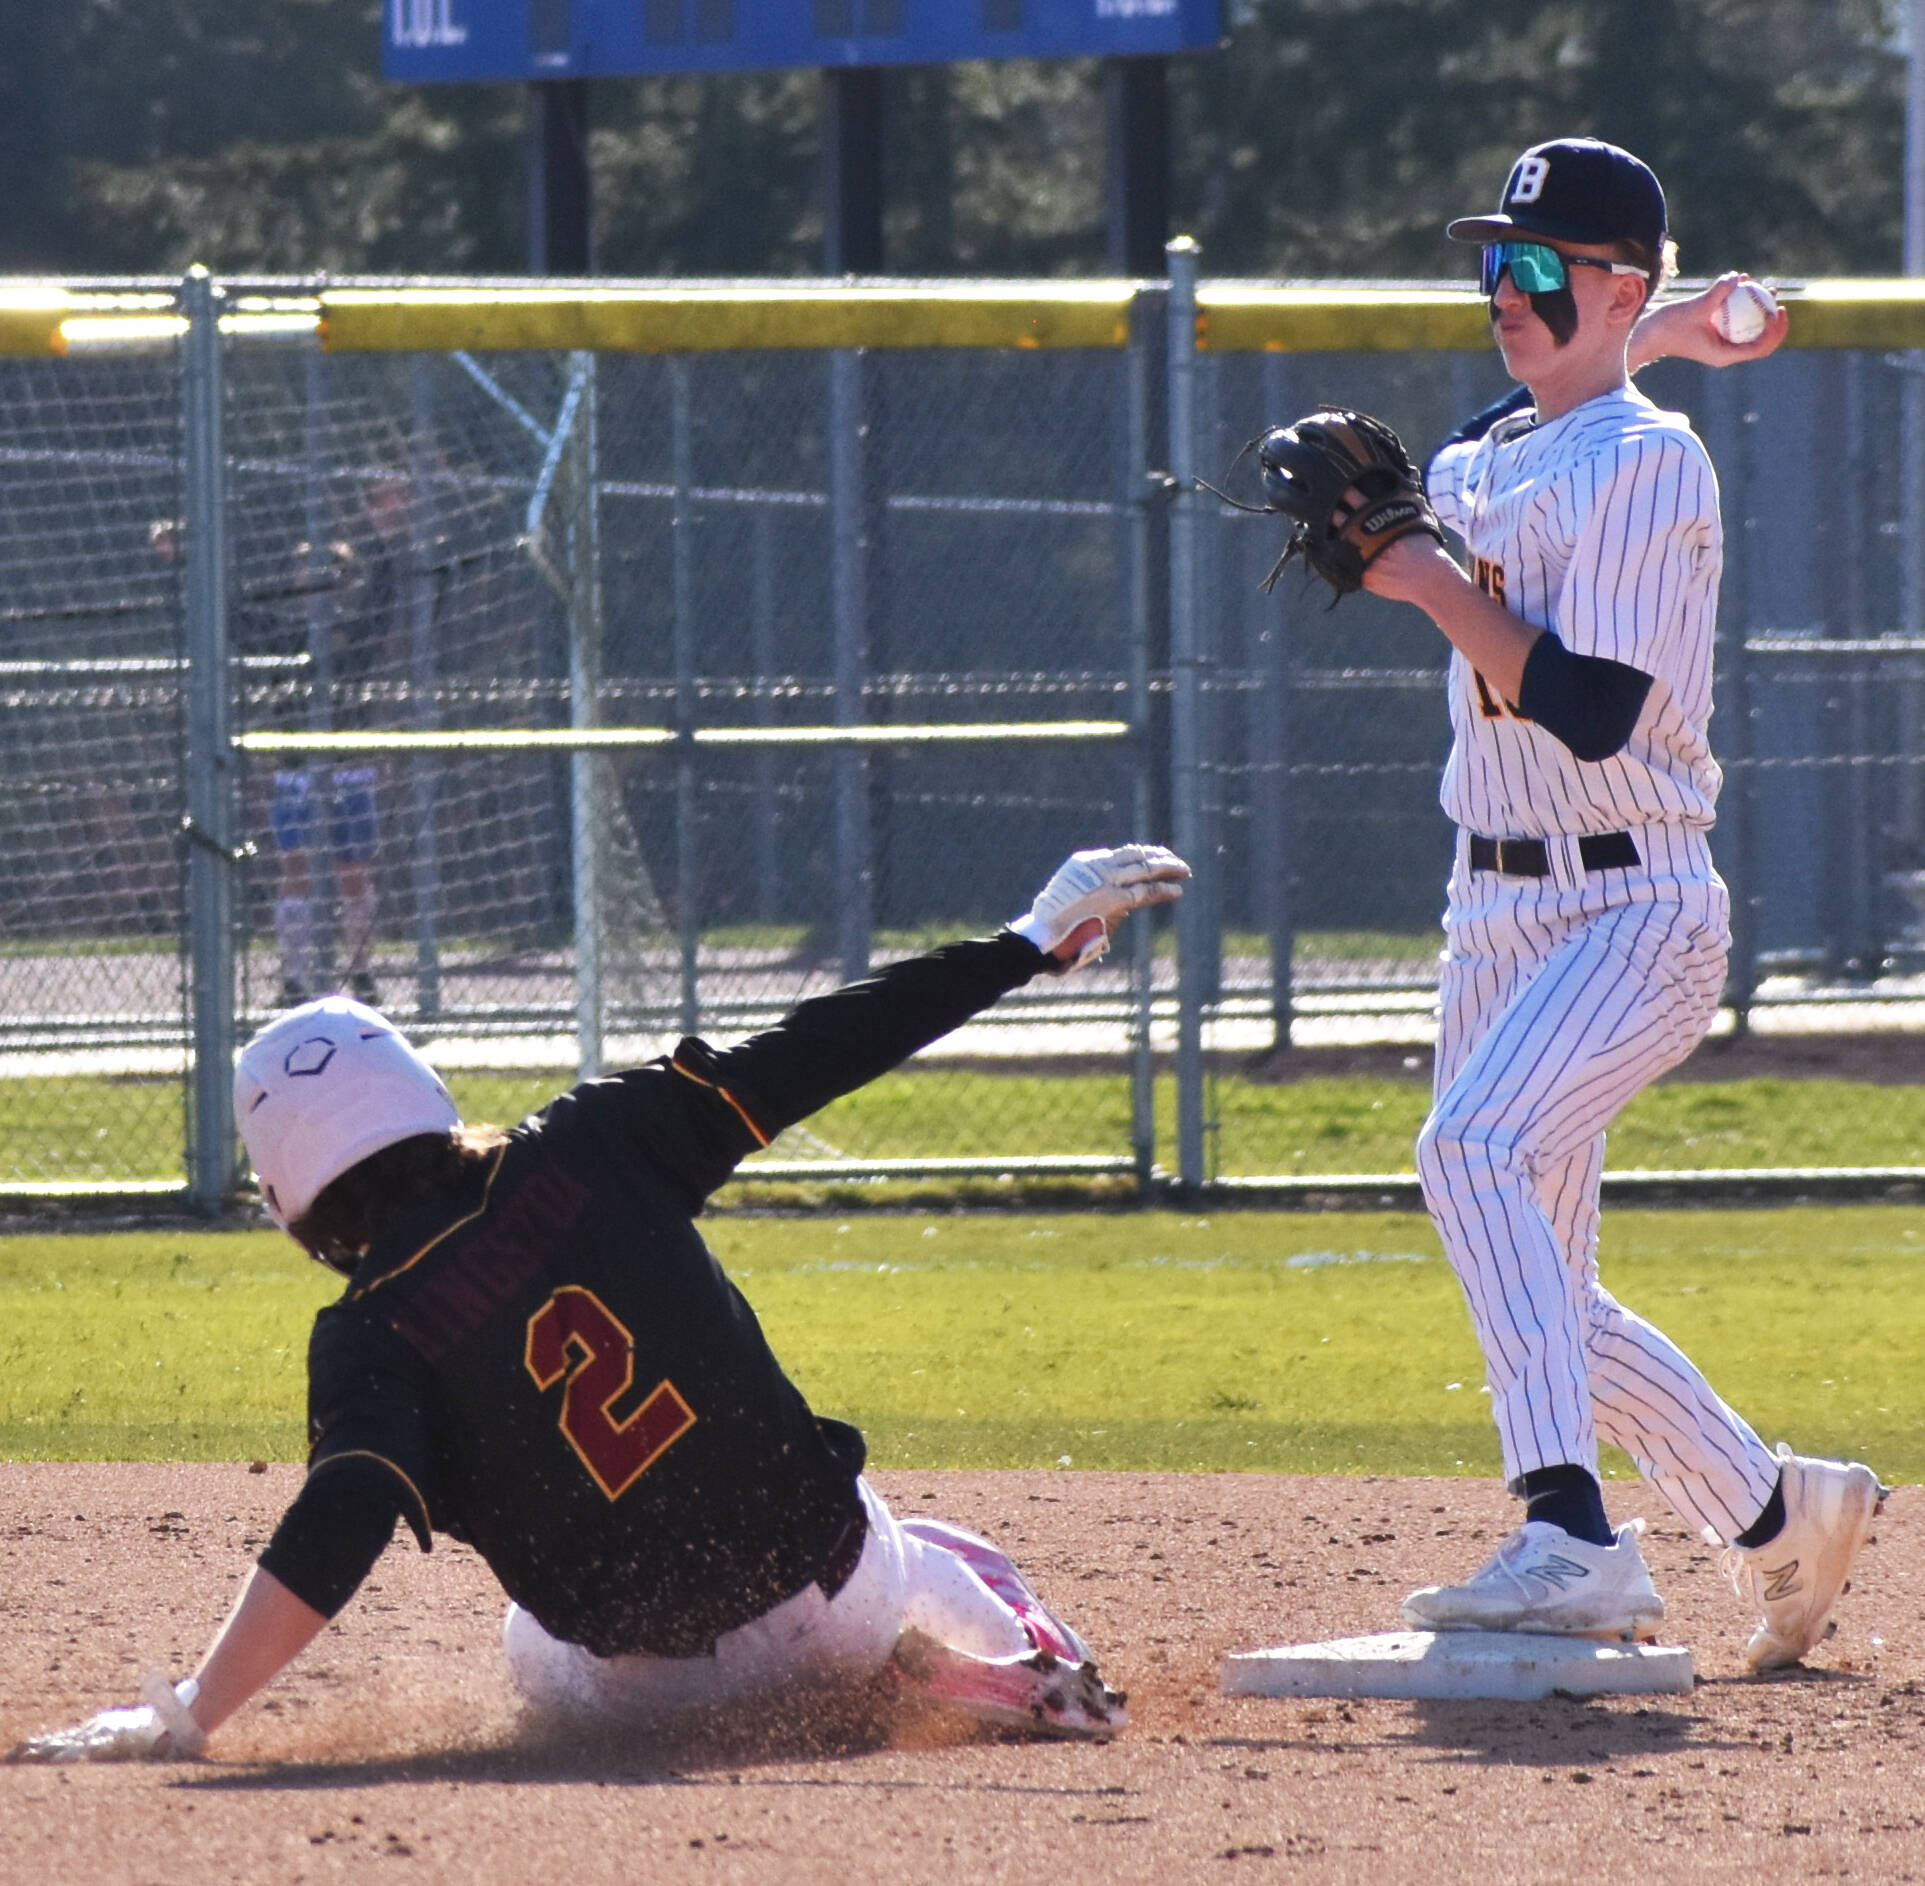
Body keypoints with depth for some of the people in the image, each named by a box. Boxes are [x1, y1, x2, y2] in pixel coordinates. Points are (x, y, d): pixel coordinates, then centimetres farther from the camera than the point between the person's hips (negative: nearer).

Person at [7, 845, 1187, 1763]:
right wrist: (1035, 943, -2)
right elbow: (809, 1057, -8)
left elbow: (337, 1531, -32)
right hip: (836, 1569, 5)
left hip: (663, 1681, -5)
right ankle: (1028, 1653, 10)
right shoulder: (584, 1155, -9)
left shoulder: (373, 1341, -17)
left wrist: (187, 1719, -34)